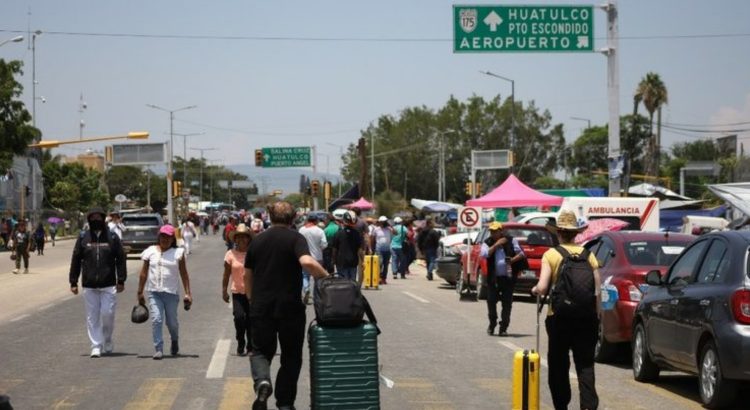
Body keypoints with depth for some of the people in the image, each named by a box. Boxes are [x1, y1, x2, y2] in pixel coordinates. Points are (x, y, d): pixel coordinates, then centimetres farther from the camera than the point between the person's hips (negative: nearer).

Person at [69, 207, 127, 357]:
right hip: (89, 286, 1)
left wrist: (121, 280, -1)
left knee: (107, 314, -4)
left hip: (108, 285, -1)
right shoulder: (83, 238, 6)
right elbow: (76, 260, 8)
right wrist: (73, 282, 5)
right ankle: (96, 346, 6)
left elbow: (121, 259, 4)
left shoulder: (112, 238, 3)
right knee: (92, 317, 1)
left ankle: (107, 340, 19)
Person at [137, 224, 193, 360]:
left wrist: (188, 293, -2)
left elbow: (184, 274, 3)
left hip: (171, 292, -1)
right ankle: (158, 349, -9)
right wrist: (140, 292, 9)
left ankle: (175, 341, 37)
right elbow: (144, 273, 11)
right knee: (156, 320, -12)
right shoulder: (151, 251, 7)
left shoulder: (178, 253, 3)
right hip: (154, 292, 1)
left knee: (172, 322, 7)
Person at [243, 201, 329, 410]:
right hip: (290, 307, -3)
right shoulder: (295, 238, -6)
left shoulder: (257, 240, 8)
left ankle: (262, 381, -16)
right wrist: (326, 277, -11)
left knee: (261, 351, 14)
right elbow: (308, 262, -25)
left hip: (261, 308, 3)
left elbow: (247, 275, 14)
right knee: (291, 356, 12)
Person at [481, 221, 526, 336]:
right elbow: (483, 254, -13)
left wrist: (513, 260, -14)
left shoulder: (511, 240, 4)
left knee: (507, 303, -1)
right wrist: (496, 245, -13)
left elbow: (521, 254, 5)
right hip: (493, 278, 1)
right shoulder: (488, 243, 5)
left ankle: (503, 328, 6)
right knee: (491, 301, 1)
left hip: (508, 277, -1)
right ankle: (492, 324, 21)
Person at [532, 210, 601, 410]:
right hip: (586, 317, 2)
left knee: (558, 365, 11)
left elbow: (542, 288, -13)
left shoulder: (551, 255, -5)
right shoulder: (588, 254, 2)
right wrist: (597, 314, 9)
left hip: (558, 316, -2)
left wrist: (535, 290, 9)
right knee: (585, 364, 1)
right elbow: (597, 289, 1)